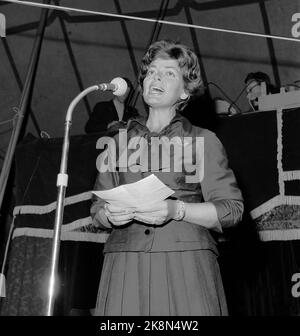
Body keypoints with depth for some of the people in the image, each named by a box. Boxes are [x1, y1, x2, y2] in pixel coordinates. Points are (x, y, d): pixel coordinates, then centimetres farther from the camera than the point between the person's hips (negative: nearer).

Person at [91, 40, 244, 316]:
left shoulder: (203, 140, 10)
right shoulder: (119, 143, 18)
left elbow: (231, 208, 1)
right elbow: (97, 209, 18)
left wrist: (177, 210, -14)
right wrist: (111, 215, -5)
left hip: (186, 263, -1)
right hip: (125, 264, 2)